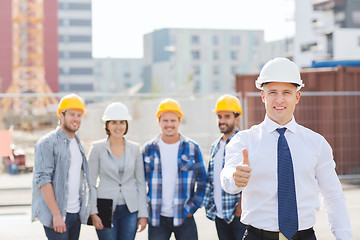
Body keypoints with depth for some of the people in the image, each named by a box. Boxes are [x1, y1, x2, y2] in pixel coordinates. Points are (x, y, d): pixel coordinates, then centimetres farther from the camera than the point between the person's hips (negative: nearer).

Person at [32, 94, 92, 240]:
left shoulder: (77, 144, 17)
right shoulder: (47, 143, -8)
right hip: (56, 214, -7)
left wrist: (83, 211, 14)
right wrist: (56, 214, -20)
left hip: (76, 213, 7)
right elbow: (43, 180, -15)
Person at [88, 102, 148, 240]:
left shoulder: (135, 149, 6)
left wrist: (143, 214, 3)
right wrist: (93, 213, -8)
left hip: (130, 209, 2)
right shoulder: (97, 148, -2)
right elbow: (91, 183, -1)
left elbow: (141, 183, 7)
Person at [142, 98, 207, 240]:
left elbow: (202, 181, 7)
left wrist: (193, 207, 0)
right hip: (157, 218, 1)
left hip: (184, 217, -1)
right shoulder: (149, 149, 5)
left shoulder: (192, 148, 3)